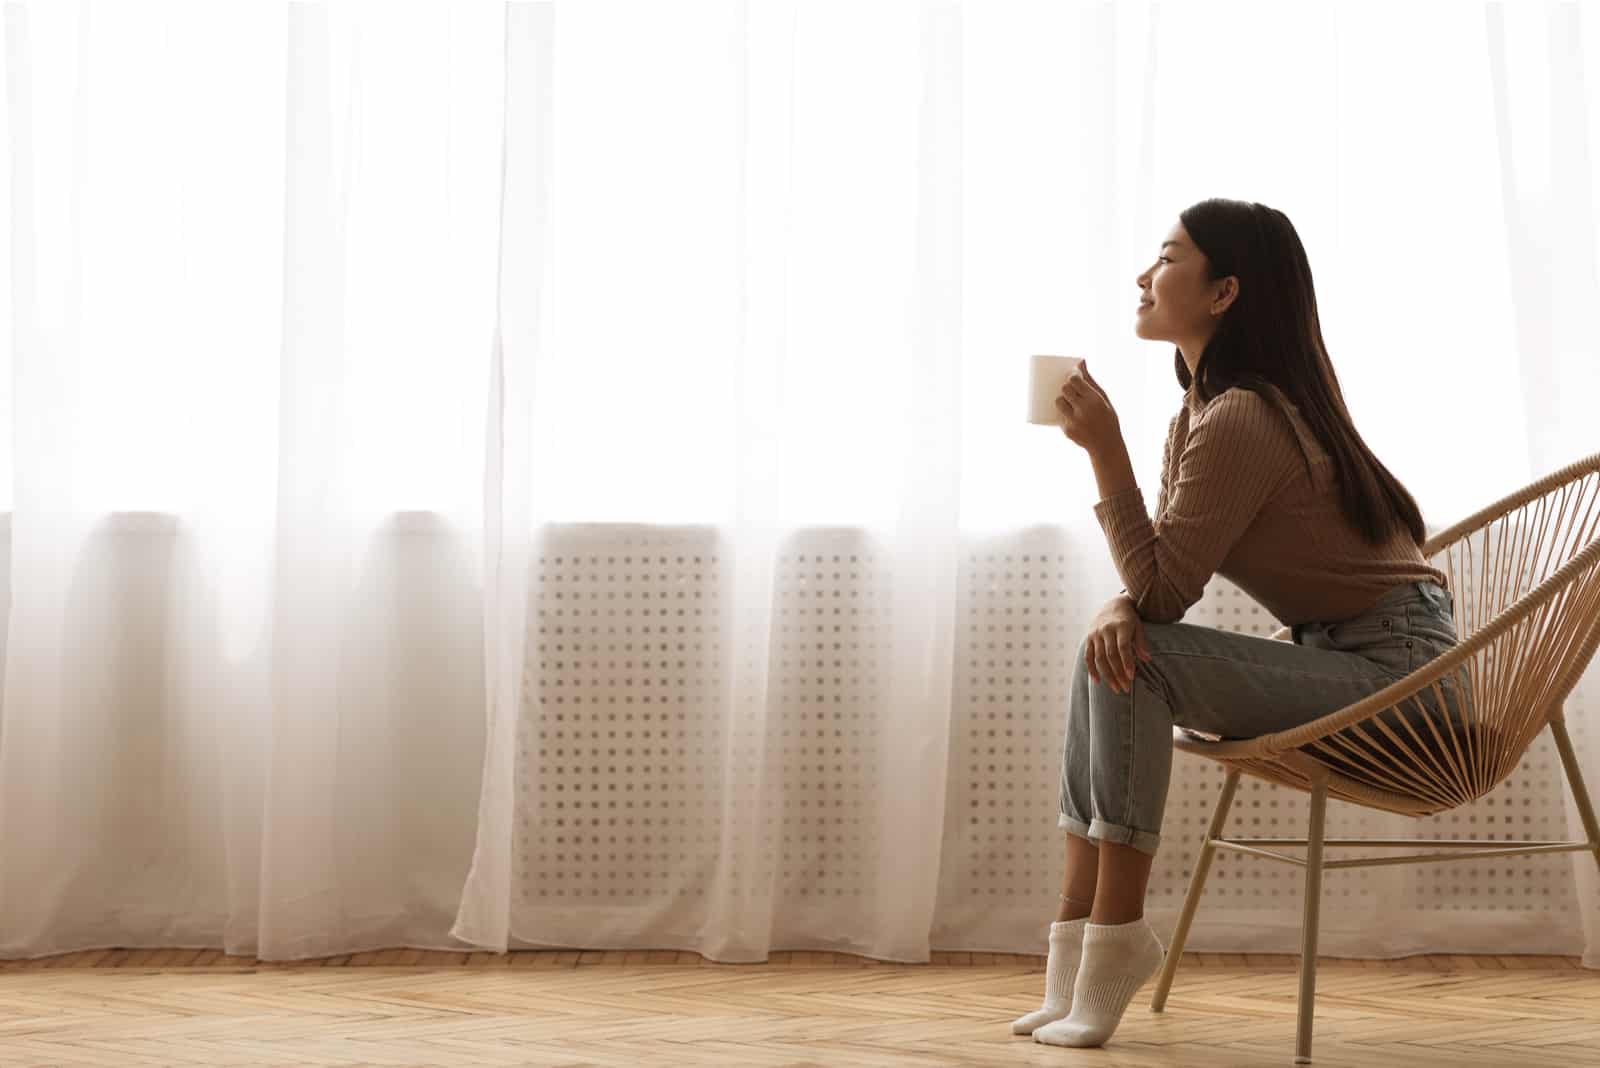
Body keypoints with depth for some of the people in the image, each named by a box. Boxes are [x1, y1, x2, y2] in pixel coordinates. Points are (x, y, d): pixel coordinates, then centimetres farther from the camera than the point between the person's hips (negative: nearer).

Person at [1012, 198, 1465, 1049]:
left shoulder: (1240, 421, -22)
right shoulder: (1201, 409, 10)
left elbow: (1162, 592, -20)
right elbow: (1156, 580, 8)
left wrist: (1104, 449, -23)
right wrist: (1117, 609, -15)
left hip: (1397, 661, -10)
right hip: (1339, 657, 10)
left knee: (1135, 664, -22)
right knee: (1107, 651, 0)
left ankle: (1114, 939, -15)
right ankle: (1078, 941, -2)